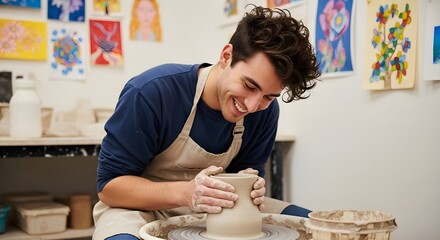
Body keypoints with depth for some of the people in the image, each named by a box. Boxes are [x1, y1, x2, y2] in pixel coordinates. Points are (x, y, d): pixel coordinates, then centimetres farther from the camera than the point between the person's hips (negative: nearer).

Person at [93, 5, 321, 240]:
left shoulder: (265, 111, -12)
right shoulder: (151, 92, -25)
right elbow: (109, 185, -20)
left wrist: (249, 189, -23)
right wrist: (185, 192, -35)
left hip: (214, 211, 4)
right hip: (144, 208, -3)